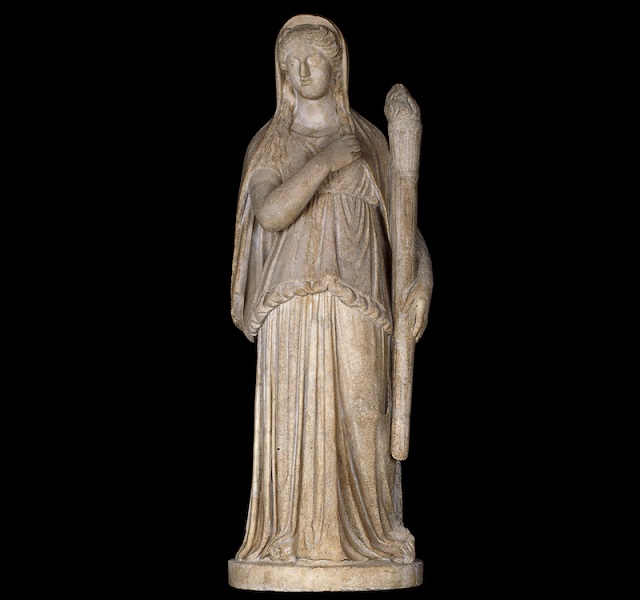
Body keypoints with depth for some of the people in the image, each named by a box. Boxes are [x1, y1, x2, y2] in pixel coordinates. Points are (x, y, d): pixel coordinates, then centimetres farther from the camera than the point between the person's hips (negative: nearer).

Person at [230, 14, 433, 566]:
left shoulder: (369, 140, 11)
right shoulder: (268, 144, 7)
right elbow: (270, 214, -11)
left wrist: (422, 277, -10)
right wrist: (325, 161, -15)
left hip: (357, 301, 1)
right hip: (293, 302, -1)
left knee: (360, 415, -4)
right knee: (293, 416, -5)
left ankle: (368, 532, 5)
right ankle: (295, 537, 2)